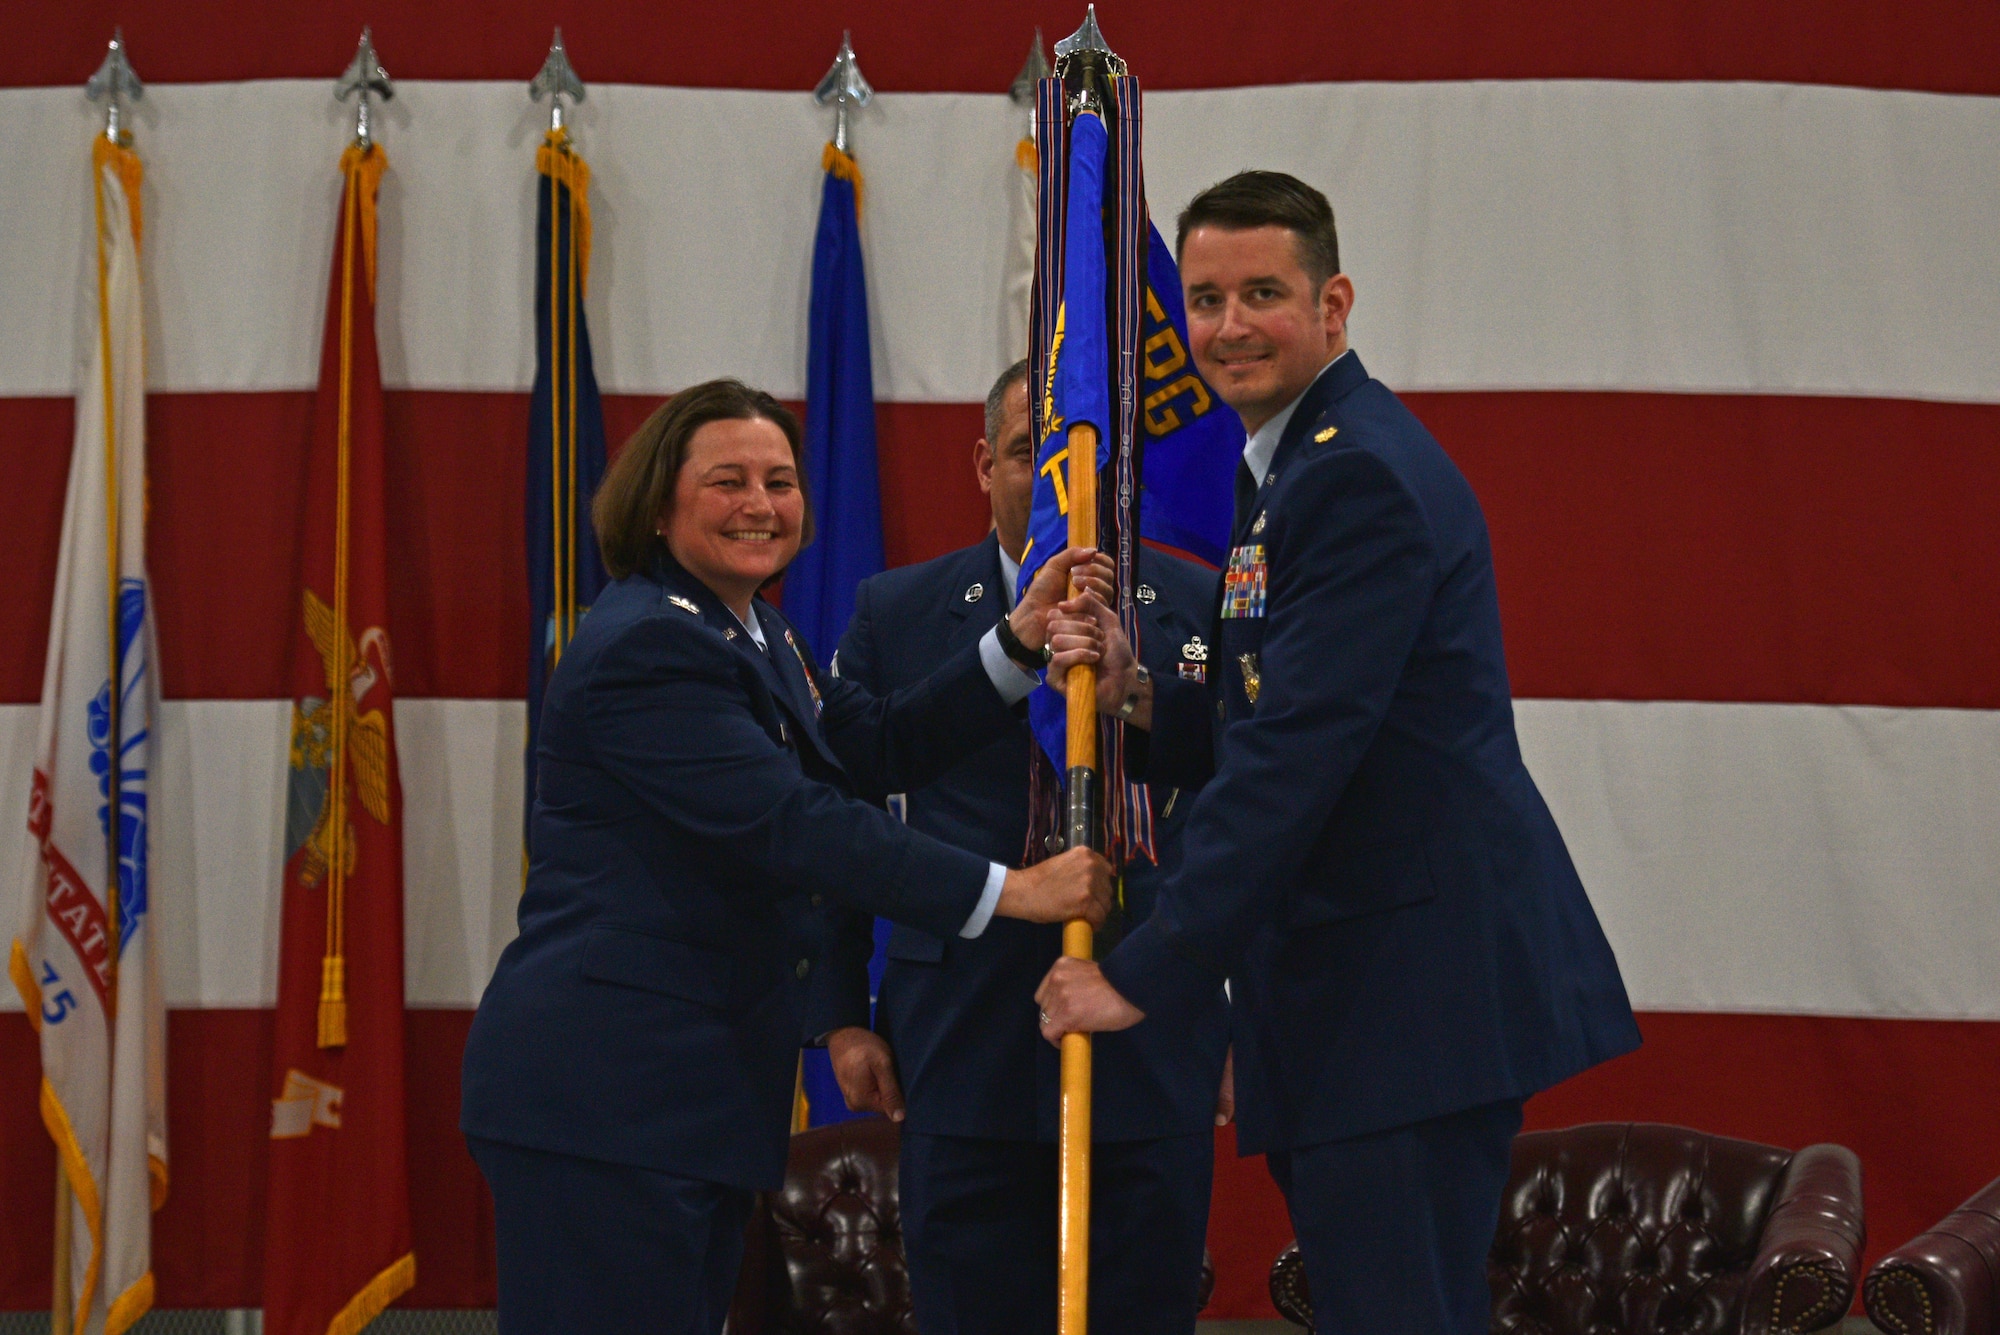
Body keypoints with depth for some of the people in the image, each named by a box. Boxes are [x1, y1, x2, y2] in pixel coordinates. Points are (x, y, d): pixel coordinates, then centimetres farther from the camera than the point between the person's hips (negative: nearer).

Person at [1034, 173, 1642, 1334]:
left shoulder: (1362, 475, -15)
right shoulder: (1294, 463, 20)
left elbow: (1299, 757, -21)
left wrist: (1147, 975, -18)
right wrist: (1139, 693, 0)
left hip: (1414, 987, -11)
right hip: (1358, 984, 11)